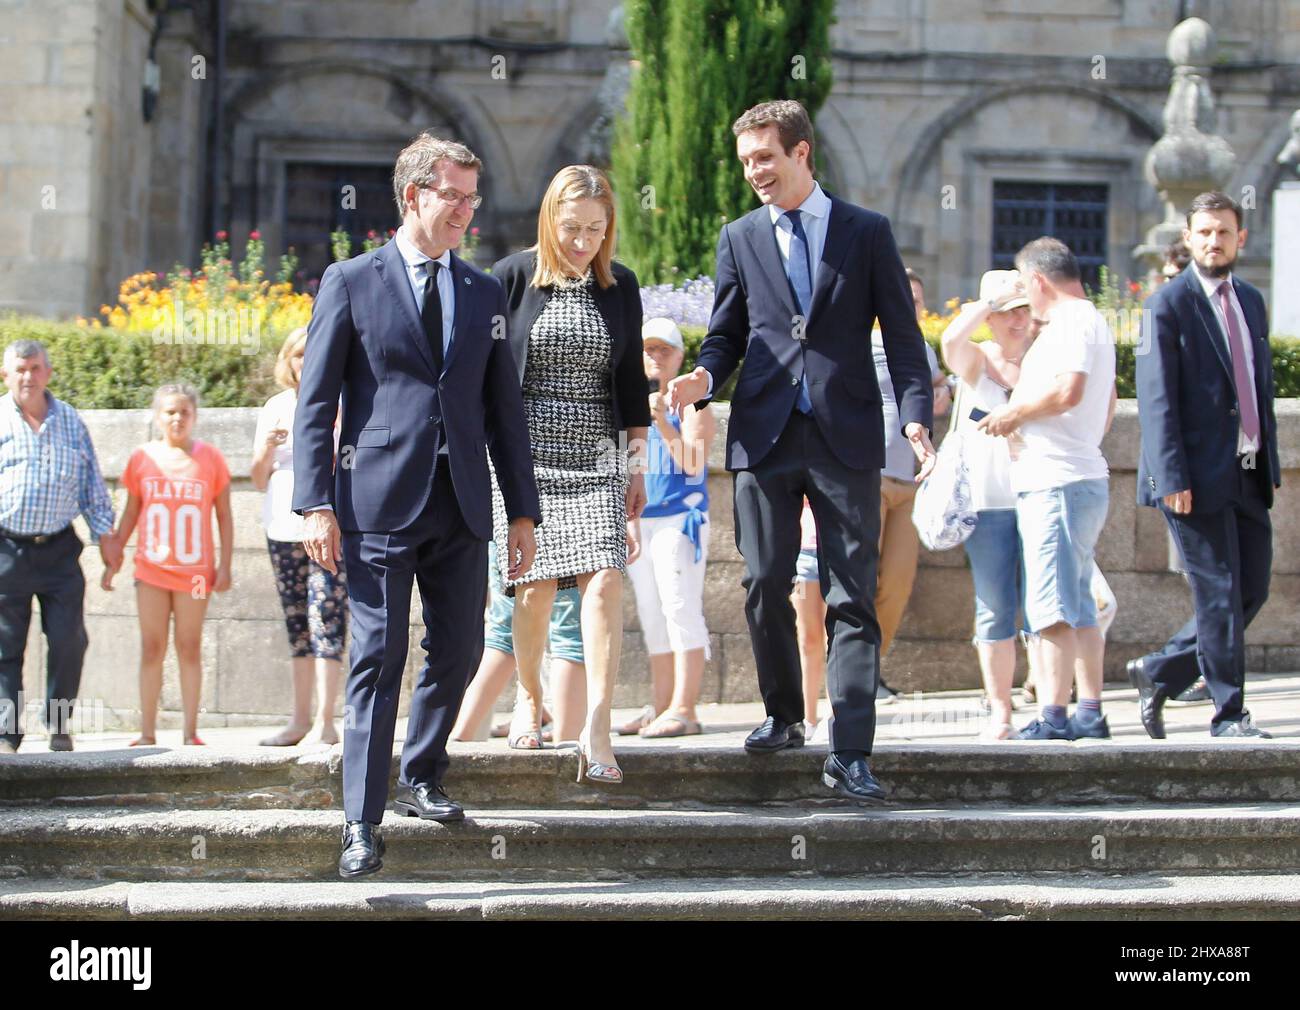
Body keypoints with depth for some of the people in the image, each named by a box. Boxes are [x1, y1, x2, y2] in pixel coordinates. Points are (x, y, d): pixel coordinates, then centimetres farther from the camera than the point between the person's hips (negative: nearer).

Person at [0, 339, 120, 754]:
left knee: (69, 640, -3)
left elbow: (92, 483, 16)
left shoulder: (70, 420, 10)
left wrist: (105, 533, 12)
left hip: (59, 549, 2)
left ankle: (59, 723, 15)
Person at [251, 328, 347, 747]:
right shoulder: (276, 408, 13)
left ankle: (326, 723, -15)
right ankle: (300, 718, 16)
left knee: (325, 618, -14)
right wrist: (267, 448, -5)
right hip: (283, 528, 5)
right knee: (297, 625, 9)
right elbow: (259, 480, 14)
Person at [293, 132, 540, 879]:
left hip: (461, 509, 5)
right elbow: (316, 403, -1)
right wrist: (316, 504, -9)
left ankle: (421, 781, 29)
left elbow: (505, 407, 15)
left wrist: (523, 509, 11)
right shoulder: (351, 282, 2)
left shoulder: (485, 293, 13)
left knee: (458, 652, 8)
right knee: (379, 658, -6)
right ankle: (363, 822, -3)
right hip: (379, 502, -4)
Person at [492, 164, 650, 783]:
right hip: (524, 454, -2)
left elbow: (631, 378, 13)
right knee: (535, 584, -3)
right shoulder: (513, 278, -1)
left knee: (604, 579, -14)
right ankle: (530, 700, 23)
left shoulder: (620, 286, 7)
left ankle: (596, 730, -16)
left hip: (596, 456, 2)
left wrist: (637, 464, 12)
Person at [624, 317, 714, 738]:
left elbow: (693, 464, -15)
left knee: (680, 610, -14)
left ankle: (683, 710, -19)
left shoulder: (691, 403, -1)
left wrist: (664, 424, -23)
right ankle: (662, 710, 7)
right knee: (652, 617, 6)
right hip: (639, 521, 7)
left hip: (679, 517, -7)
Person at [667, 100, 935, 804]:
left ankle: (849, 755, -4)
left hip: (845, 436, -2)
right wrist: (704, 377, -7)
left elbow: (902, 335, 3)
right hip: (764, 435, 2)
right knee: (764, 585, 4)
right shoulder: (739, 238, 12)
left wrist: (916, 415, -10)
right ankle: (782, 716, 25)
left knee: (851, 596, -4)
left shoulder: (867, 233, 5)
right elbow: (726, 334, 15)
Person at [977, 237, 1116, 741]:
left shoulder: (1072, 322, -10)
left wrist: (1014, 413, -12)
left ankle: (1052, 717, -17)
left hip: (1058, 484, -11)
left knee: (1052, 606, -14)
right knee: (1078, 607, 12)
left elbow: (1068, 389, -26)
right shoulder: (1091, 322, 23)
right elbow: (1105, 410, 29)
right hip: (1083, 477, 11)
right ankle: (1090, 714, 15)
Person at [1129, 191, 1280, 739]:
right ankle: (1229, 714, 6)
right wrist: (1173, 478, -18)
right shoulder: (1169, 305, -7)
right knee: (1219, 595, -3)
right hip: (1200, 478, -7)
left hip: (1248, 475, 7)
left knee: (1252, 591, 9)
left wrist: (1271, 462, 13)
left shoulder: (1251, 302, 15)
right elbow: (1157, 399, -12)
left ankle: (1159, 673, 23)